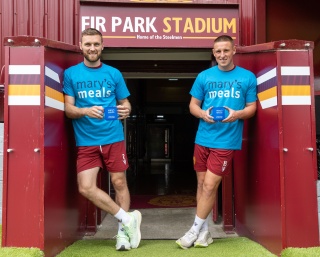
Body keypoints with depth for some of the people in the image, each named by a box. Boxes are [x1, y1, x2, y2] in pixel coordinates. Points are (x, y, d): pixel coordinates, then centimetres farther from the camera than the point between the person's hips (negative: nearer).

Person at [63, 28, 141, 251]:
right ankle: (128, 219, 8)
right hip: (86, 142, 0)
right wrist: (86, 111, -23)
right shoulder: (71, 74, 3)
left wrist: (126, 110, -14)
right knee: (86, 187, -7)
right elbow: (68, 109, -2)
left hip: (114, 138, 0)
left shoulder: (114, 73, 6)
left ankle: (122, 230, 21)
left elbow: (125, 102, 10)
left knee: (119, 183, 3)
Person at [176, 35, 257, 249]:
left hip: (227, 141, -3)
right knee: (202, 184, 9)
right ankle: (205, 230, 23)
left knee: (210, 185, -4)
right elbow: (193, 105, 9)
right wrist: (203, 114, -13)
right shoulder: (204, 76, 7)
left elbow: (252, 107, 4)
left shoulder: (248, 77, 2)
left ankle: (195, 230, 13)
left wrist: (237, 114, -17)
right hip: (203, 138, 3)